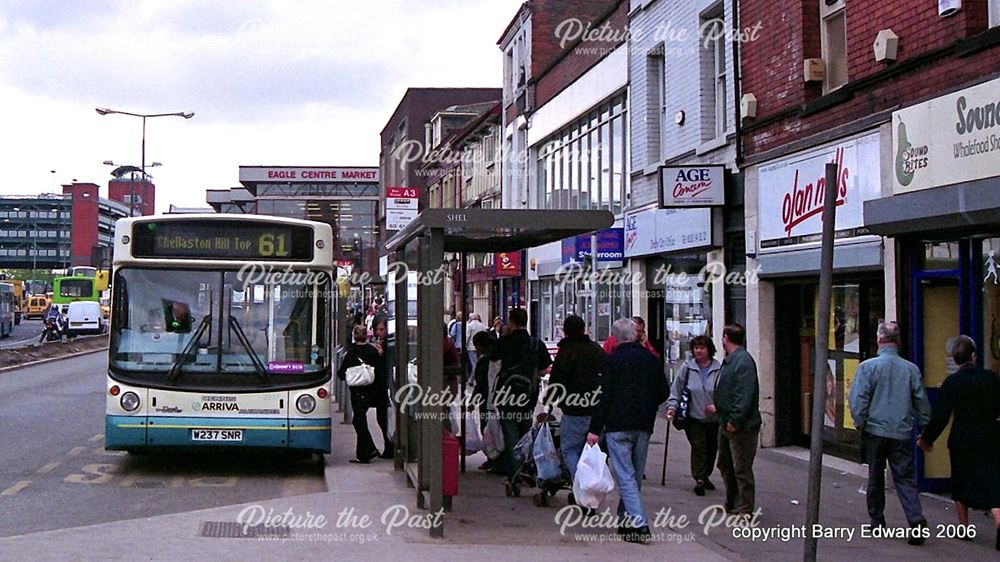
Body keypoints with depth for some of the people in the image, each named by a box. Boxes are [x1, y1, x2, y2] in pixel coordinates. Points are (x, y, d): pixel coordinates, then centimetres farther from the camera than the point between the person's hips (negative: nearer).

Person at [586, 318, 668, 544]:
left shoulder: (614, 359, -7)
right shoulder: (651, 359, 8)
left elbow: (604, 396, -10)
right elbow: (664, 392, 11)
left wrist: (595, 429, -9)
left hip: (618, 426, -5)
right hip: (644, 426, 5)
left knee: (625, 476, -7)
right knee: (635, 475, 15)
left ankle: (639, 524, -17)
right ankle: (626, 520, 24)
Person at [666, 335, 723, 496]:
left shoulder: (719, 369, -5)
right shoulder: (686, 368, -2)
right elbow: (676, 390, 5)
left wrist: (718, 406, -15)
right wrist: (672, 406, -6)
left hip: (714, 418, 1)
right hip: (693, 418, -1)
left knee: (712, 448, 12)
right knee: (698, 448, -7)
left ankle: (705, 476, 32)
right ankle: (699, 479, -2)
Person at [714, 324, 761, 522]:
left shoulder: (744, 361, -19)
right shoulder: (730, 360, 14)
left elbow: (744, 395, -25)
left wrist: (735, 420, -25)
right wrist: (719, 407, 20)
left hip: (741, 426, -11)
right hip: (726, 423, 11)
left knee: (742, 469, -5)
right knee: (725, 465, 19)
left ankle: (744, 510, 1)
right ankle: (732, 504, 31)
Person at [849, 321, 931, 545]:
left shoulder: (868, 367, -8)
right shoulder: (911, 369, 0)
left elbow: (858, 400, -10)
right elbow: (922, 403, 7)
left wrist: (860, 425, 3)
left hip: (875, 432, -1)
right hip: (902, 434, 1)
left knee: (876, 478, 13)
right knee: (905, 479, 3)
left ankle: (877, 521, 22)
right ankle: (916, 520, -15)